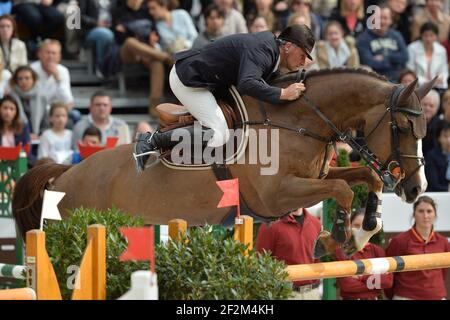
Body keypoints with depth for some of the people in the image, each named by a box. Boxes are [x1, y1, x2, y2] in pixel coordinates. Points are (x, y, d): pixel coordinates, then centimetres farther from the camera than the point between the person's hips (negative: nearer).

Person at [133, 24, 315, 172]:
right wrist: (283, 94, -38)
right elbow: (246, 84, -43)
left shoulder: (270, 42, 5)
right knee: (218, 135, -18)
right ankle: (151, 142, -13)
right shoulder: (261, 52, -26)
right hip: (187, 80, -11)